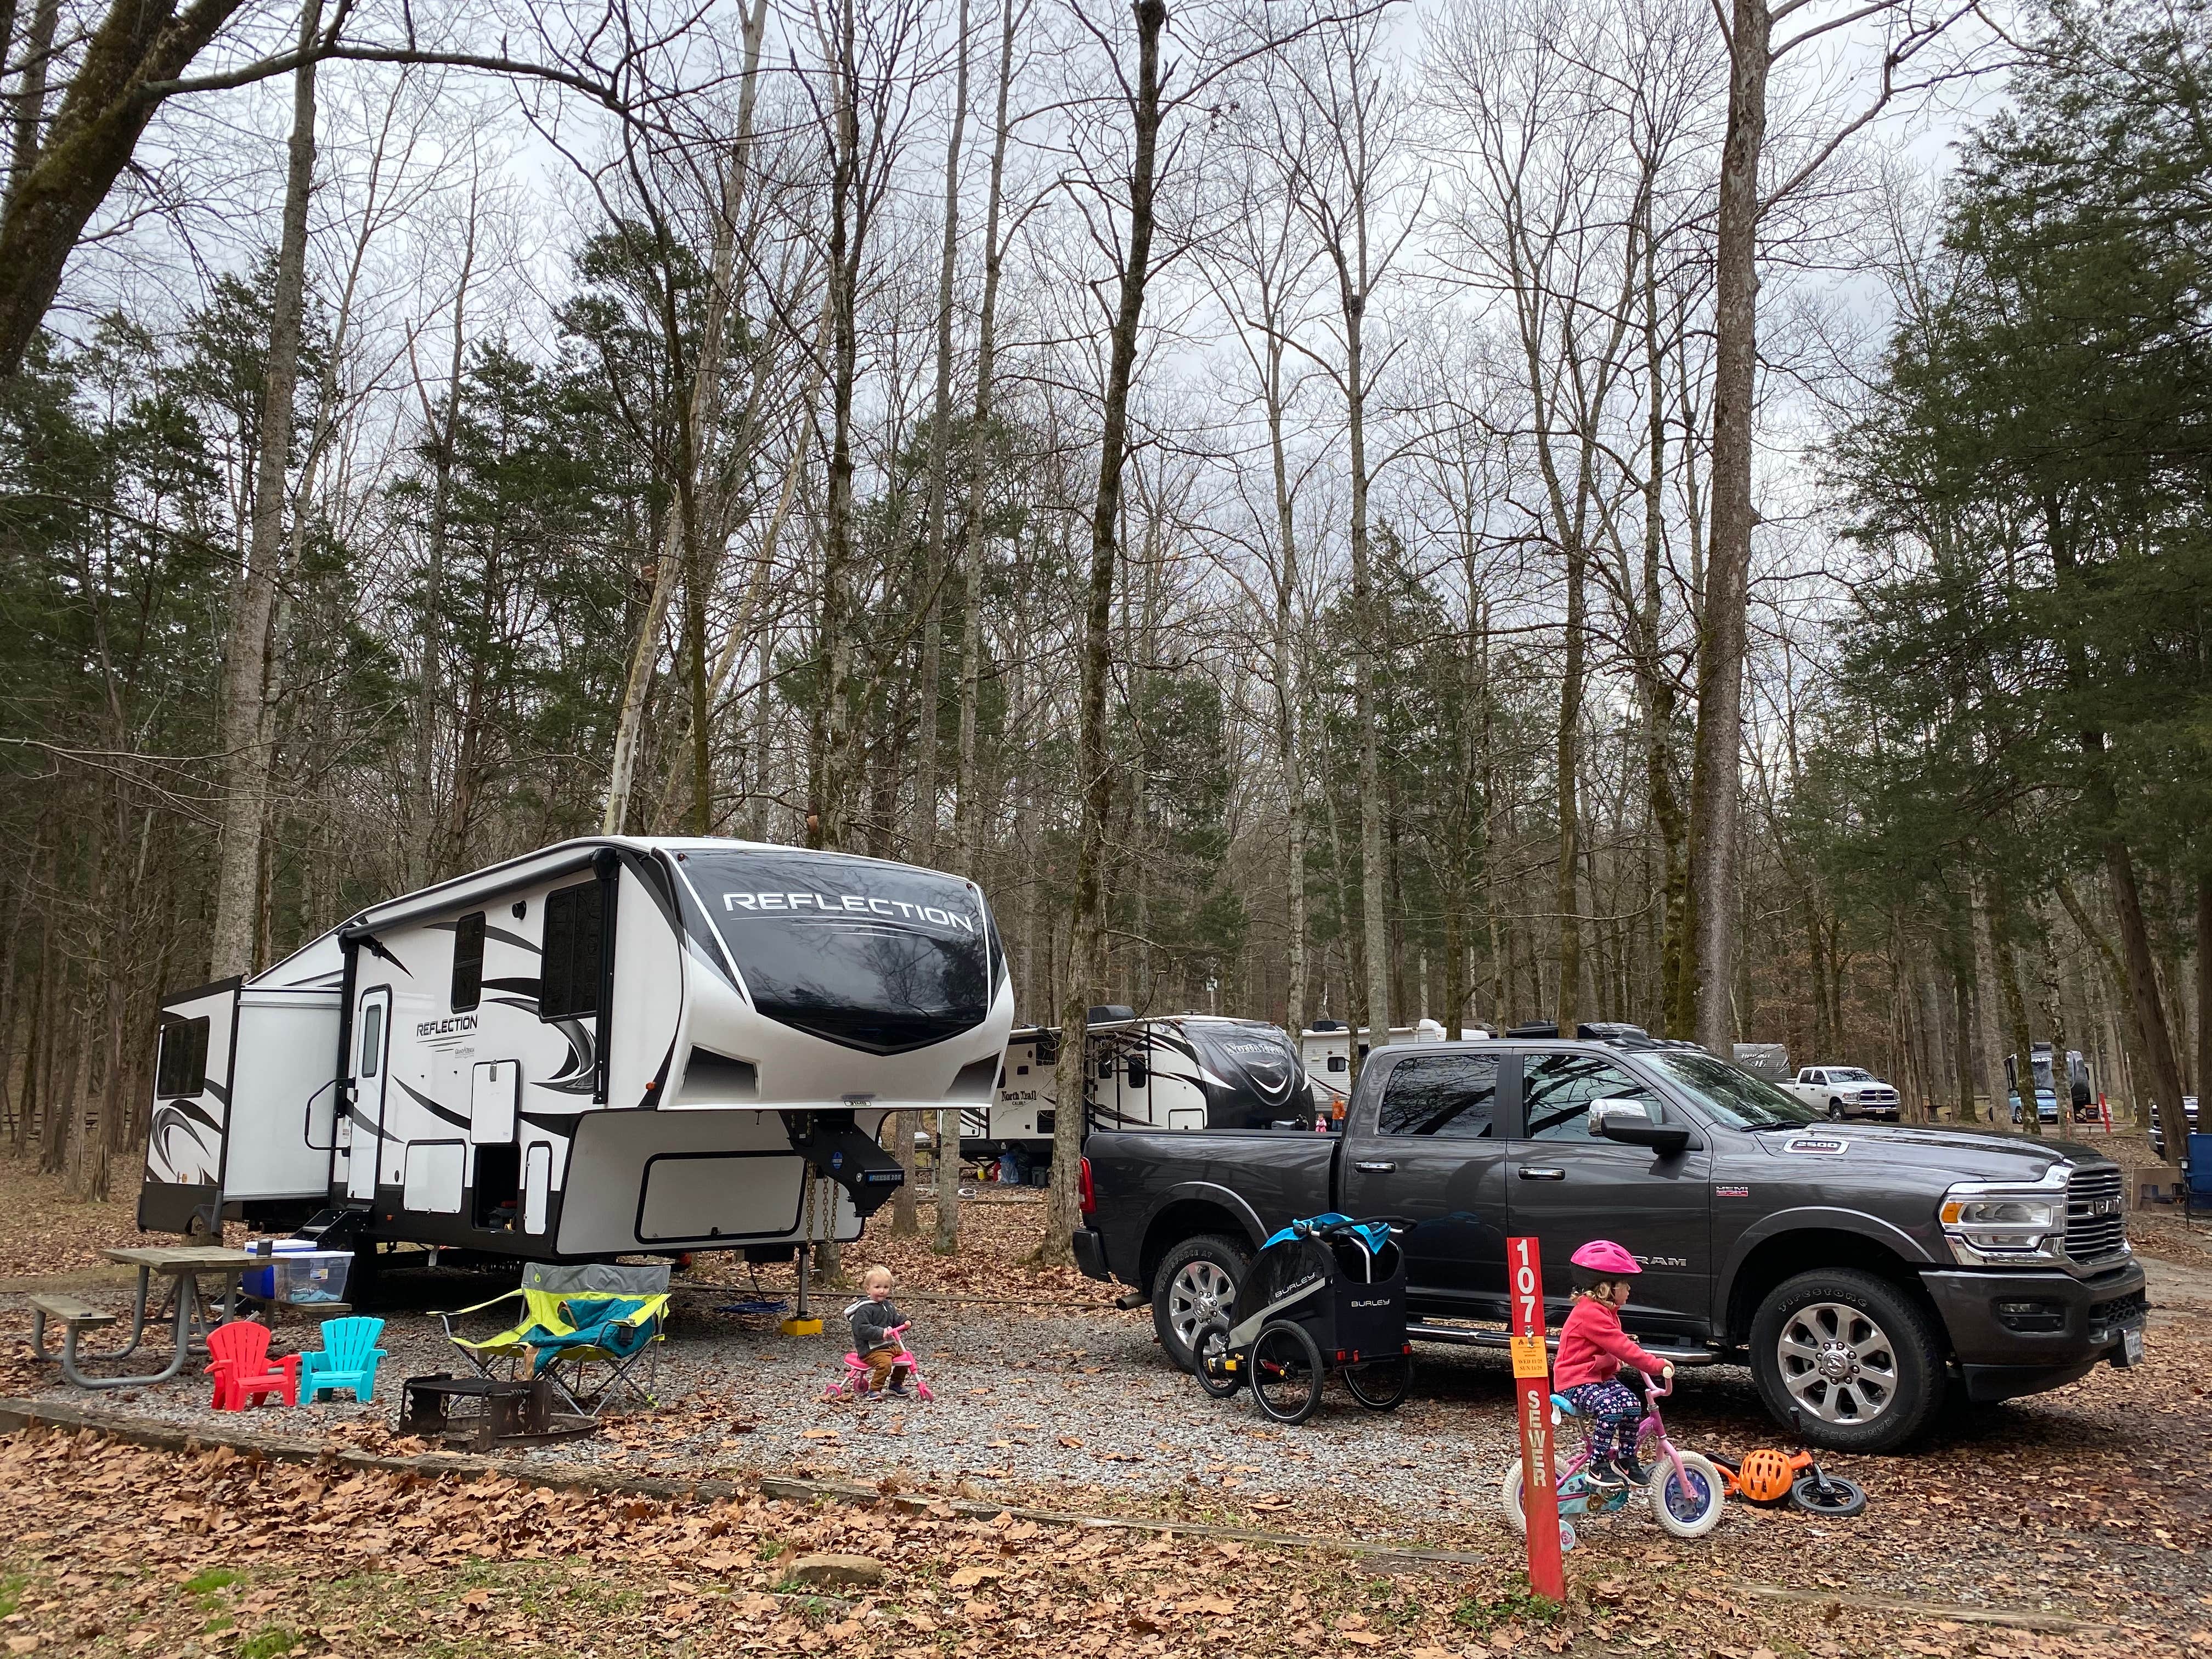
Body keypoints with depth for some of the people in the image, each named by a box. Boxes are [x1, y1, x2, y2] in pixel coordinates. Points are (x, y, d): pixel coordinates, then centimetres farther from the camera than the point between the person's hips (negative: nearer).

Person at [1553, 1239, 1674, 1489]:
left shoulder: (1605, 1311, 12)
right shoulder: (1590, 1314, -22)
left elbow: (1618, 1345, 20)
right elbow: (1621, 1347, -26)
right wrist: (1657, 1365, -26)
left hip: (1602, 1377, 9)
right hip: (1576, 1382, -9)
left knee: (1632, 1403, -11)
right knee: (1611, 1408, -30)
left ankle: (1626, 1459, 2)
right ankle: (1598, 1466, -18)